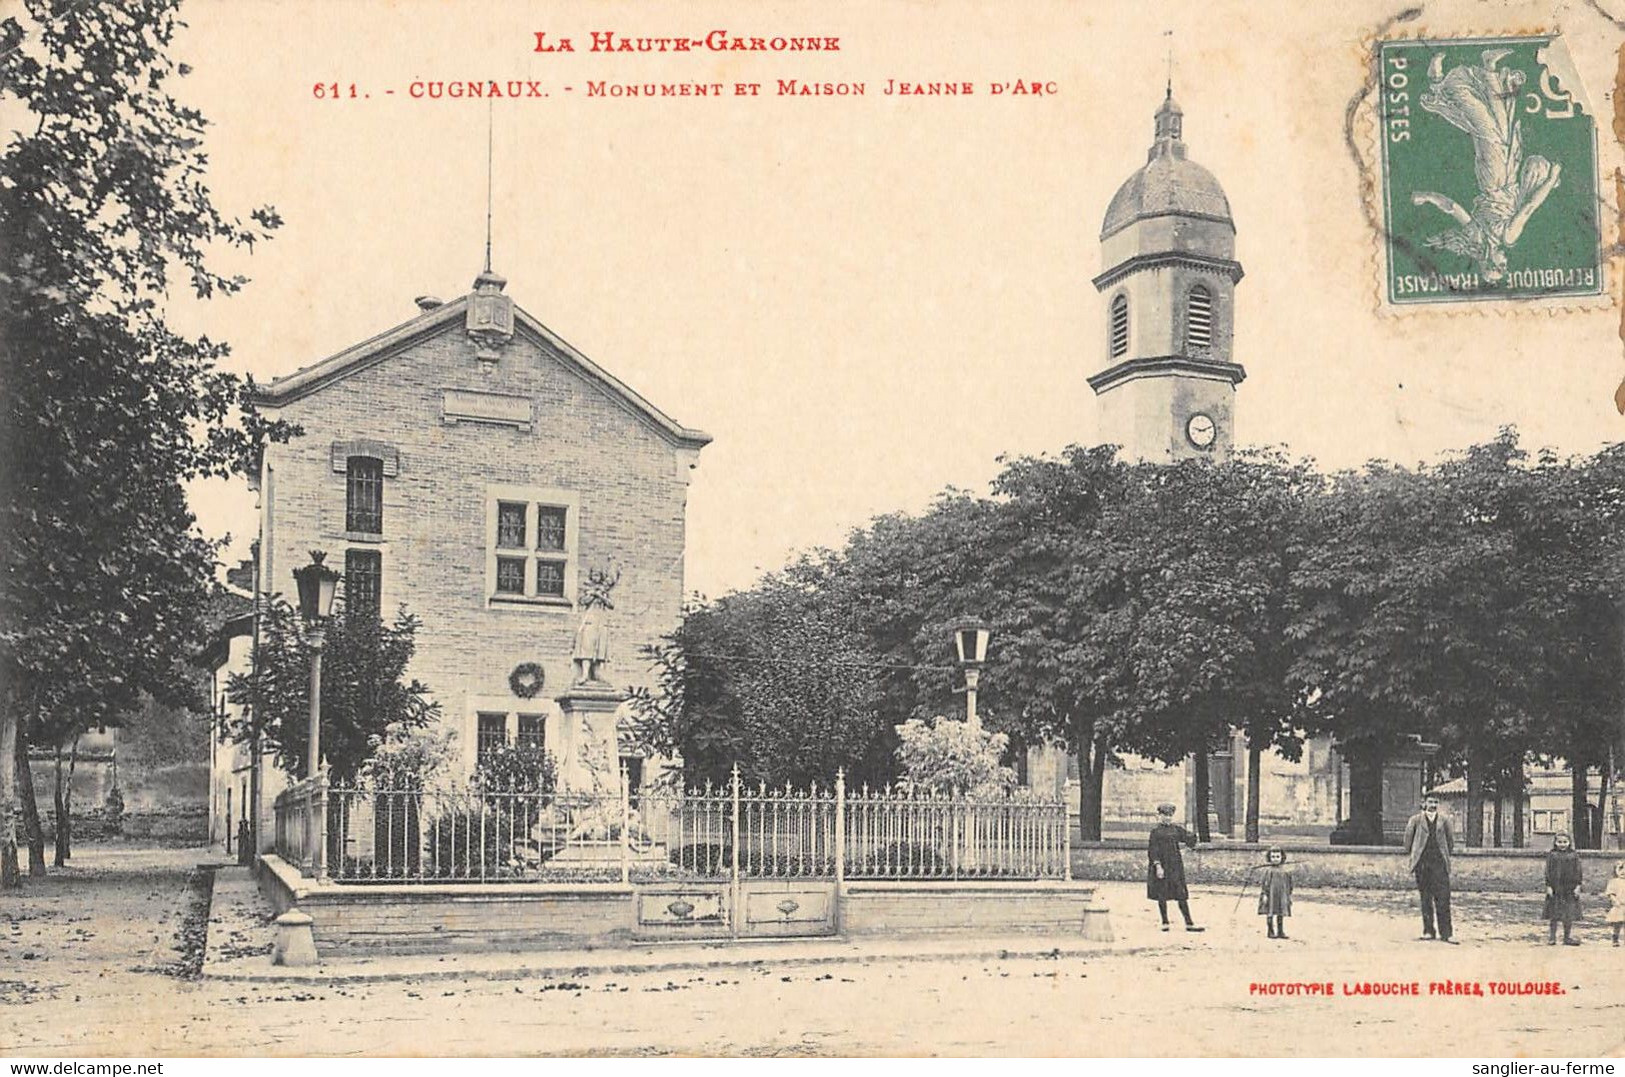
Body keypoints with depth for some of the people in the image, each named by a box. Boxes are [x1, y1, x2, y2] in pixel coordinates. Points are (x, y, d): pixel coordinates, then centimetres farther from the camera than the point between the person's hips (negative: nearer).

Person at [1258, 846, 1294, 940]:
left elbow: (1289, 884, 12)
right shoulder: (1267, 870, -7)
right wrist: (1264, 894, -12)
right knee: (1270, 914, 1)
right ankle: (1271, 931, 11)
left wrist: (1290, 896, 12)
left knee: (1281, 914, 7)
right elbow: (1262, 883, -7)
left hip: (1282, 896, 3)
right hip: (1270, 896, -3)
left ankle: (1281, 931, 16)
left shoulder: (1286, 871, 5)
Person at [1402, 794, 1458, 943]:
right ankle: (1428, 930, 11)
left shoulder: (1444, 820, 8)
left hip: (1440, 864, 0)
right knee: (1425, 899, 3)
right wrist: (1412, 855, 10)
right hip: (1422, 863, 0)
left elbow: (1451, 839, 17)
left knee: (1443, 899, -7)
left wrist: (1446, 856, 15)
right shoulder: (1415, 820, 4)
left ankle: (1445, 933, -6)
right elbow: (1408, 838, 10)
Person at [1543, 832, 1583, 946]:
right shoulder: (1551, 855, 2)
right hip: (1555, 889, -1)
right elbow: (1548, 871, 1)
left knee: (1569, 916, 4)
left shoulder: (1574, 856, 6)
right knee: (1553, 915, 3)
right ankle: (1551, 938, 9)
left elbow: (1577, 872, 6)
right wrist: (1548, 886, -6)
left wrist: (1577, 886, -1)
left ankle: (1568, 937, 13)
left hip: (1570, 889, 1)